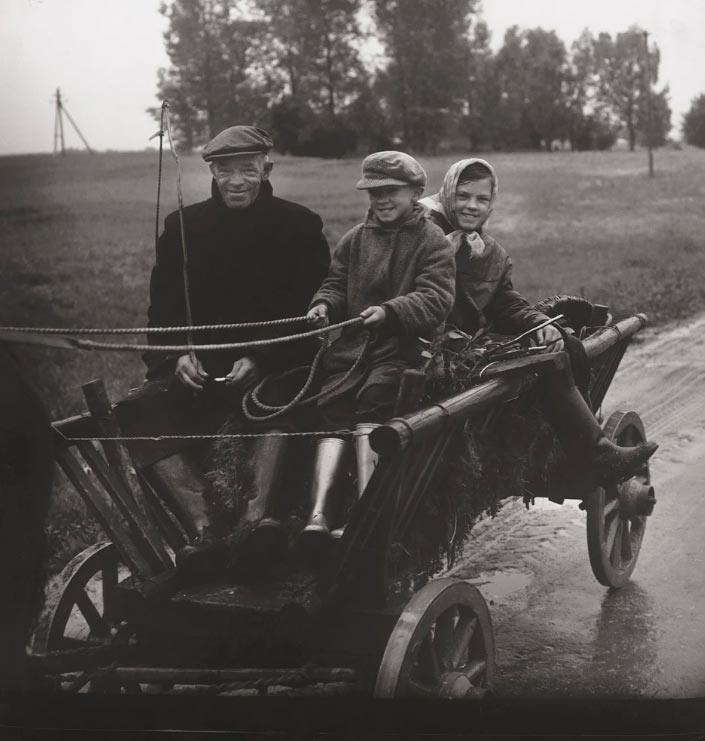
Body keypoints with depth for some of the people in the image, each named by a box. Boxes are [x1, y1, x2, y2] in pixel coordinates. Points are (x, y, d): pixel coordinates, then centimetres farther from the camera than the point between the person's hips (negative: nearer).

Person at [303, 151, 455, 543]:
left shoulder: (432, 241, 2)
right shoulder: (355, 239, 18)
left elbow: (436, 298, -9)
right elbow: (337, 283, 23)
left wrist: (390, 311, -25)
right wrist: (325, 303, -1)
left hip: (405, 345, -4)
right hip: (353, 343, 4)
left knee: (373, 398, -28)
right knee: (334, 411, -16)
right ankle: (318, 514, -27)